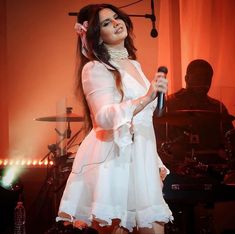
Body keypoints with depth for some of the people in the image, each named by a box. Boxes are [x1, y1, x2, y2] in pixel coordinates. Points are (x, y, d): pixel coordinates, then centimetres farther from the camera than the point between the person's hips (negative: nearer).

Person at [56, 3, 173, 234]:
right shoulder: (95, 69, -6)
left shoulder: (134, 65, 19)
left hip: (140, 159, 7)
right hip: (113, 160, -7)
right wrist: (147, 98, -32)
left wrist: (156, 161, 23)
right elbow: (105, 117, -21)